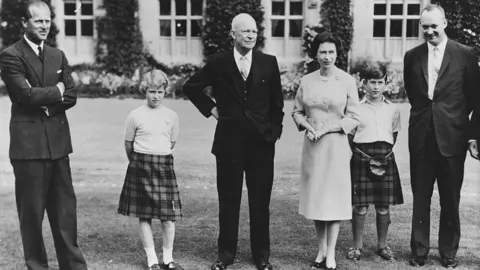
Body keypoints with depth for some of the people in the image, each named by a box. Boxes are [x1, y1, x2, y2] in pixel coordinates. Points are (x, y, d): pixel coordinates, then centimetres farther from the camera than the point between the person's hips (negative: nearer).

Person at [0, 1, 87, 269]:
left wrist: (46, 103, -8)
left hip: (58, 142, 5)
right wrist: (56, 91, -3)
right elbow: (26, 94, -16)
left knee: (65, 208, 10)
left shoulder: (58, 55, 15)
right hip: (29, 143, -5)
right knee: (32, 211, 3)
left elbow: (71, 96, 7)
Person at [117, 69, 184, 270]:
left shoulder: (171, 116, 4)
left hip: (164, 166, 2)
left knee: (169, 216, 1)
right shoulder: (135, 116, -3)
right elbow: (128, 144, 8)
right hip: (141, 168, -2)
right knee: (144, 216, 2)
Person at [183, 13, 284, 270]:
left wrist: (275, 131, 5)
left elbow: (277, 102, 9)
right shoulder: (218, 63, 0)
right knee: (228, 200, 8)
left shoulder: (269, 62, 3)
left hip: (261, 142, 1)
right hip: (229, 140, 0)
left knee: (260, 201, 6)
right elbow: (191, 87, 11)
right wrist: (210, 109, 4)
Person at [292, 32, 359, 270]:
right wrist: (307, 125, -9)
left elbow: (353, 118, -4)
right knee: (315, 196, 8)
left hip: (336, 145, -3)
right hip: (312, 146, 3)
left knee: (334, 196, 2)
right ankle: (321, 249, 22)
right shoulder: (306, 81, 4)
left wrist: (327, 128, -15)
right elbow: (296, 111, 11)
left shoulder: (347, 81, -3)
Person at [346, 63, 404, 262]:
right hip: (362, 159, -2)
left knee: (384, 206, 7)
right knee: (360, 205, 0)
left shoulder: (393, 110, 9)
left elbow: (394, 135, 17)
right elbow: (350, 136, 4)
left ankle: (382, 245, 21)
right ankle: (357, 245, 13)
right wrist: (359, 153, -3)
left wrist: (386, 153, 7)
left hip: (385, 160, 3)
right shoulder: (356, 108, 1)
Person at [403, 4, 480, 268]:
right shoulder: (412, 56, 6)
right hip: (421, 137, 2)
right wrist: (424, 113, 9)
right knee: (420, 197, 9)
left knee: (450, 199, 8)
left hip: (452, 136, -2)